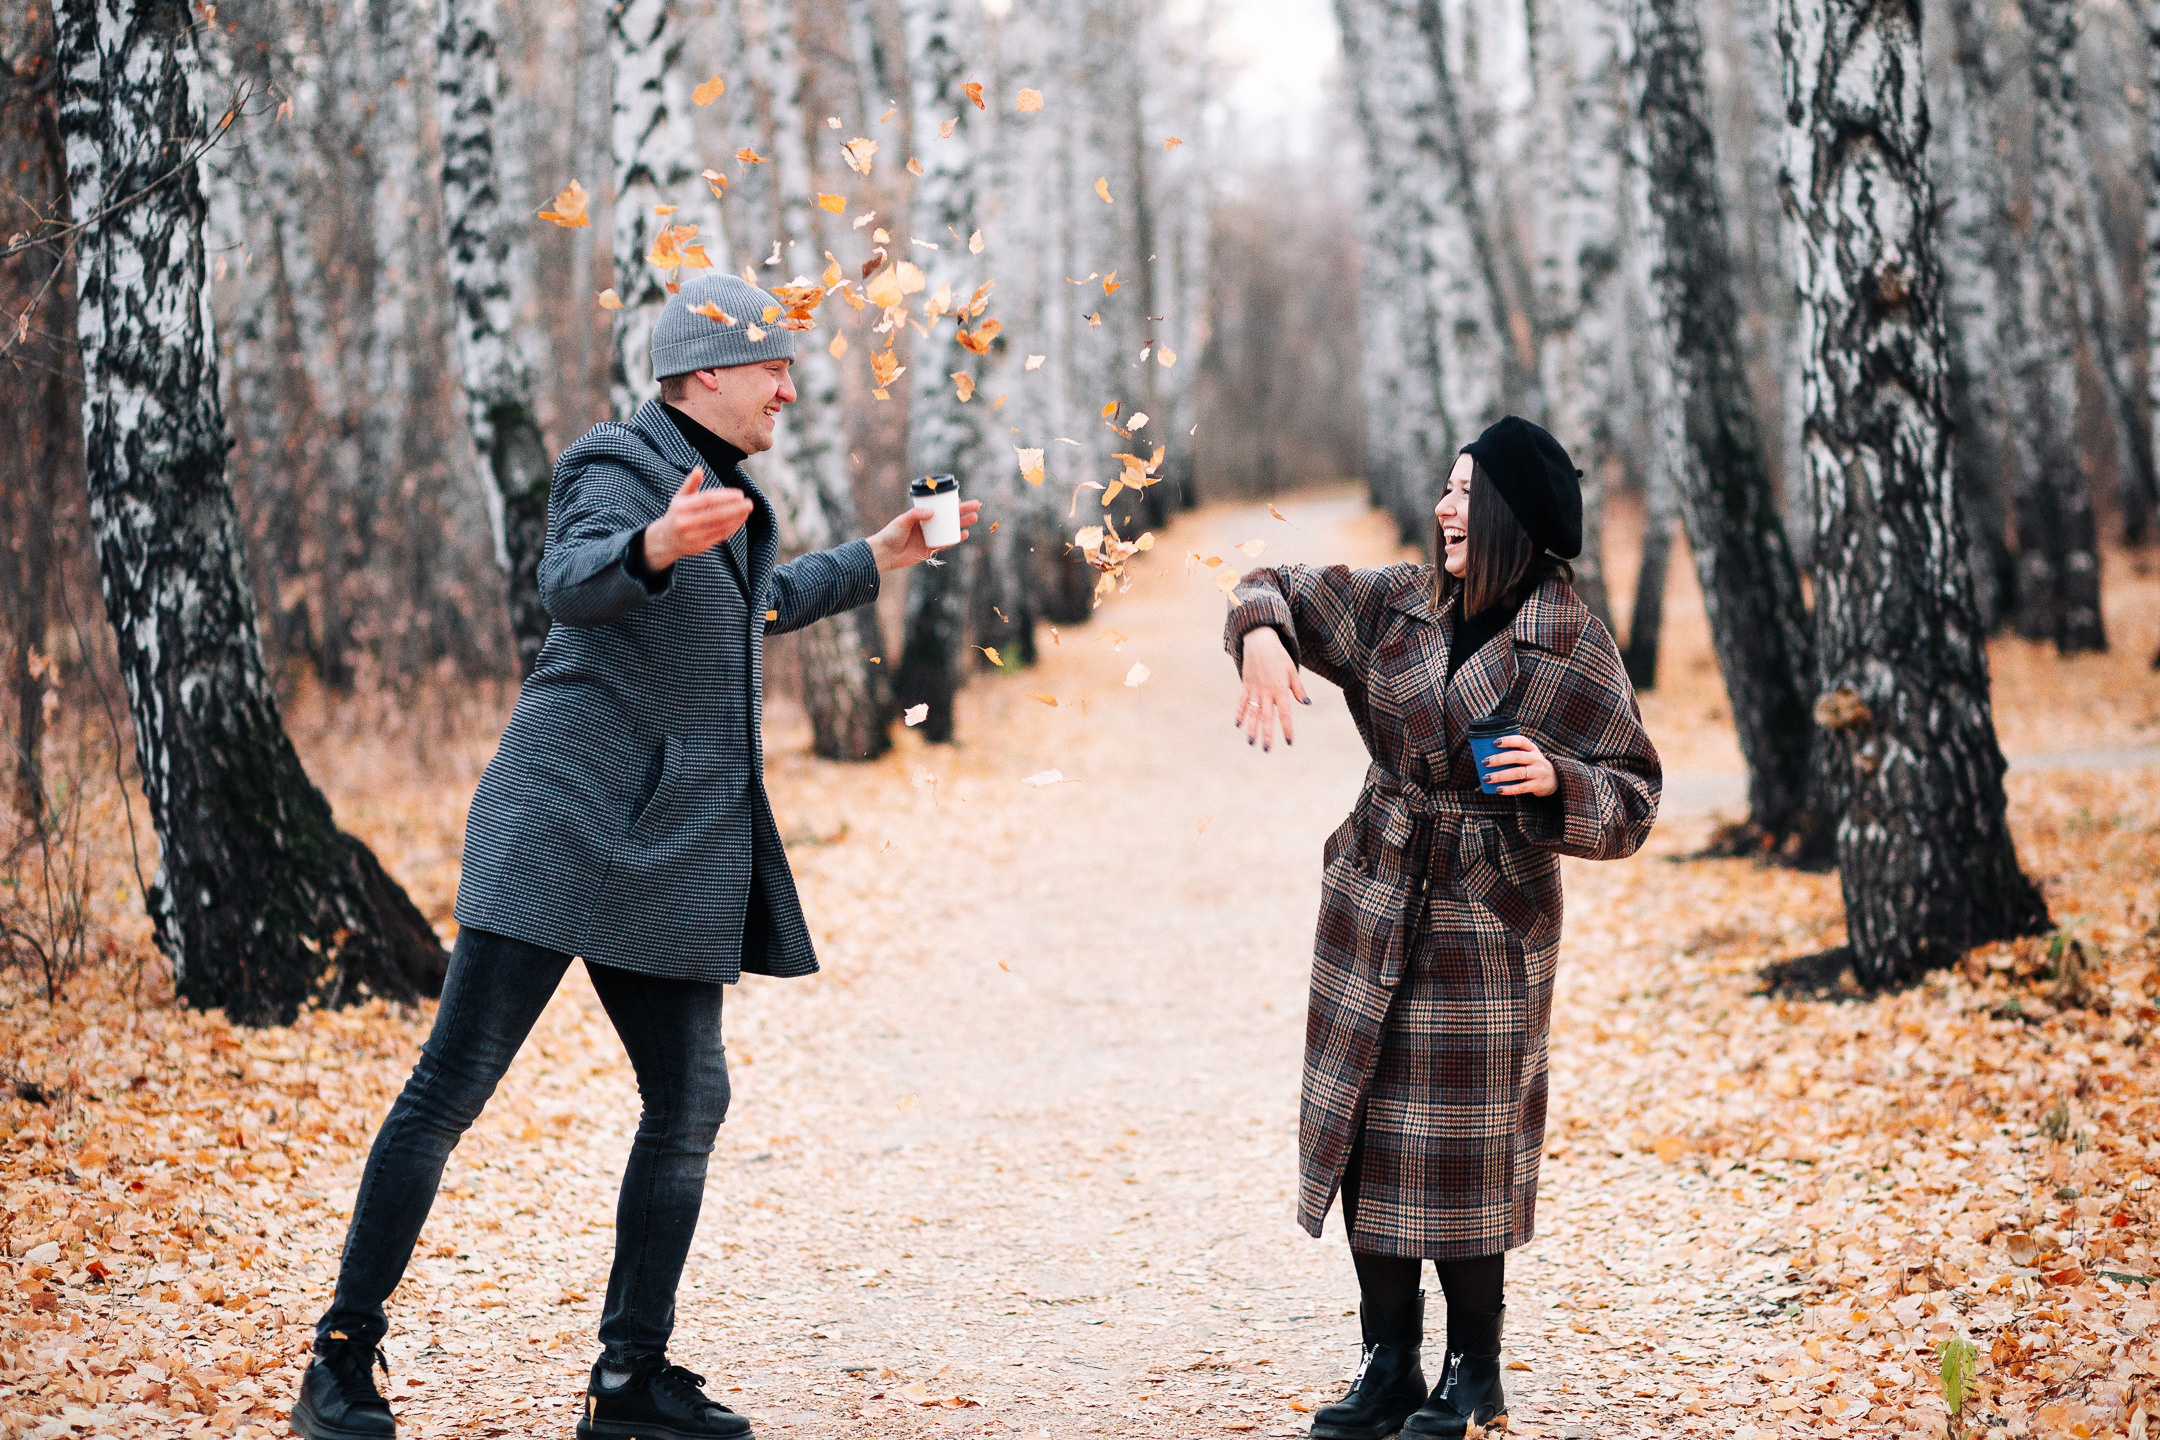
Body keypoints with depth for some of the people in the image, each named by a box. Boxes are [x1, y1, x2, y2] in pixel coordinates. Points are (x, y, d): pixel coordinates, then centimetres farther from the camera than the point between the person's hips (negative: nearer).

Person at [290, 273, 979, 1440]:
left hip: (672, 853, 9)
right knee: (449, 1088, -7)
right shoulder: (618, 468, -8)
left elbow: (751, 608, 40)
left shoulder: (723, 493, 20)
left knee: (689, 1102, 5)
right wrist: (656, 544, -50)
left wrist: (877, 559, 45)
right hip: (562, 832, -9)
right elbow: (571, 585, -30)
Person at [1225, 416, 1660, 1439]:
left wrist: (1553, 781, -26)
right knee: (1367, 1133, 7)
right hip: (1374, 911, 5)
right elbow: (1281, 592, 11)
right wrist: (1263, 638, -12)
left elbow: (1631, 799, -6)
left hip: (1487, 927, -5)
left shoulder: (1572, 648, -8)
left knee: (1462, 1151, -1)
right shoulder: (1398, 604, 4)